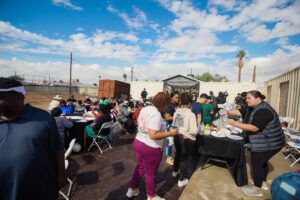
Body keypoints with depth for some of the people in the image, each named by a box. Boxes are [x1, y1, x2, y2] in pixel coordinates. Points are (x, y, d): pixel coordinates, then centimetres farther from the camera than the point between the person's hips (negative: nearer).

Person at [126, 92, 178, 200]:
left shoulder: (144, 109, 2)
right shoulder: (156, 114, -26)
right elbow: (153, 135, -30)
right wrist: (170, 133, -21)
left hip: (138, 142, 8)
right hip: (150, 147, -8)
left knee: (140, 167, 27)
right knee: (151, 173, 14)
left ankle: (132, 190, 45)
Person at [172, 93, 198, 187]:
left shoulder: (177, 112, -6)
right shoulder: (191, 114, -22)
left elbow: (173, 124, 4)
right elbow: (194, 131, -22)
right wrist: (197, 129, -1)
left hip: (177, 136, 6)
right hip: (187, 139, -5)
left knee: (178, 154, 28)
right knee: (185, 158, 13)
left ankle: (175, 171, 51)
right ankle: (182, 180, 29)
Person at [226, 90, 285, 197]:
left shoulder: (263, 111, -28)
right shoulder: (254, 108, 5)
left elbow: (254, 128, -34)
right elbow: (239, 112, 5)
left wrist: (234, 123, -33)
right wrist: (228, 112, -8)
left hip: (269, 143, -10)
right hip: (264, 142, 10)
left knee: (256, 163, 0)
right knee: (262, 161, 23)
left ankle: (257, 189, 15)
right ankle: (263, 182, 41)